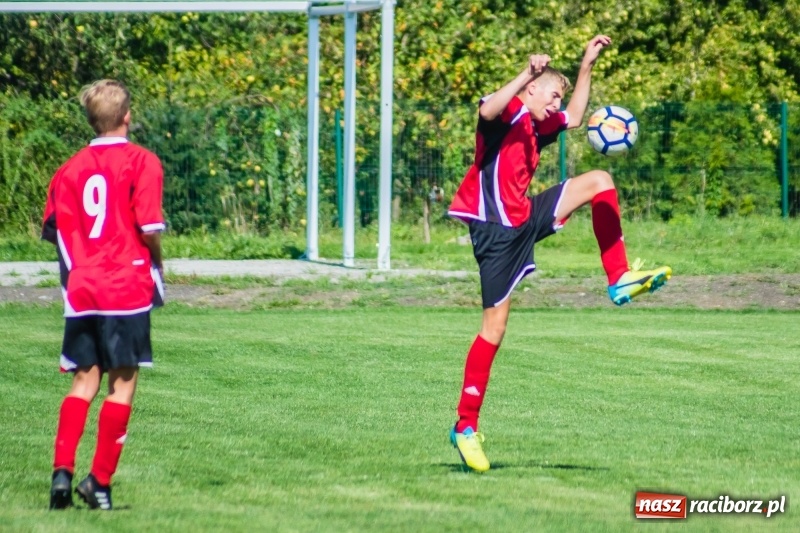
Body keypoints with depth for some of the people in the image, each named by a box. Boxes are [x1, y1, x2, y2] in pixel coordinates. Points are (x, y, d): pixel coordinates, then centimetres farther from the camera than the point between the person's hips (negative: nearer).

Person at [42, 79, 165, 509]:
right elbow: (149, 228, -12)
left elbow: (53, 230, 9)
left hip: (81, 292, 4)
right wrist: (156, 266, 6)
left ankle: (62, 469, -4)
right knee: (122, 384, 3)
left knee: (84, 381, 12)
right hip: (128, 288, -4)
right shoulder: (141, 162, -5)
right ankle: (100, 482, 0)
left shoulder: (71, 168, 9)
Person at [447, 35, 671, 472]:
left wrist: (587, 66, 28)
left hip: (525, 219, 9)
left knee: (599, 182, 3)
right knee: (495, 326, -7)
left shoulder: (537, 125, 15)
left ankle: (620, 281, 2)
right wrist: (527, 74, -39)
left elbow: (574, 118, 34)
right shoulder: (508, 112, -11)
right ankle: (466, 426, 1)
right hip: (495, 227, -9)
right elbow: (487, 111, -36)